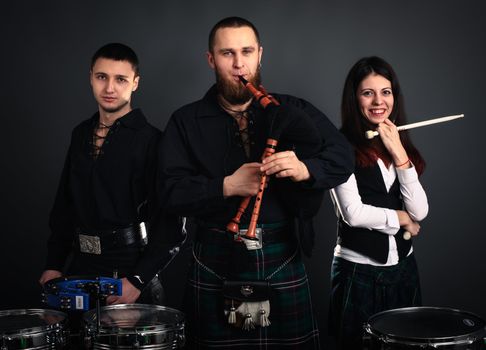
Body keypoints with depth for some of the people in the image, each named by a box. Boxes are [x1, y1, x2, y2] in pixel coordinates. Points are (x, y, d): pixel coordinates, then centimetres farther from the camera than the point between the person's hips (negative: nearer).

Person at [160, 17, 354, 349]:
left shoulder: (292, 112, 5)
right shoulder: (186, 122, 3)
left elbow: (343, 157, -3)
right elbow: (172, 191, -6)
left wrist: (304, 169, -22)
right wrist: (227, 186, -20)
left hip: (282, 259, 1)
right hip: (216, 263, 0)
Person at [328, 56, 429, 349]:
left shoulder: (401, 145, 7)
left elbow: (420, 211, -4)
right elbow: (353, 213, -19)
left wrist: (399, 154, -11)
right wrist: (400, 218, -5)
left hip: (403, 266, 6)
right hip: (359, 270, -6)